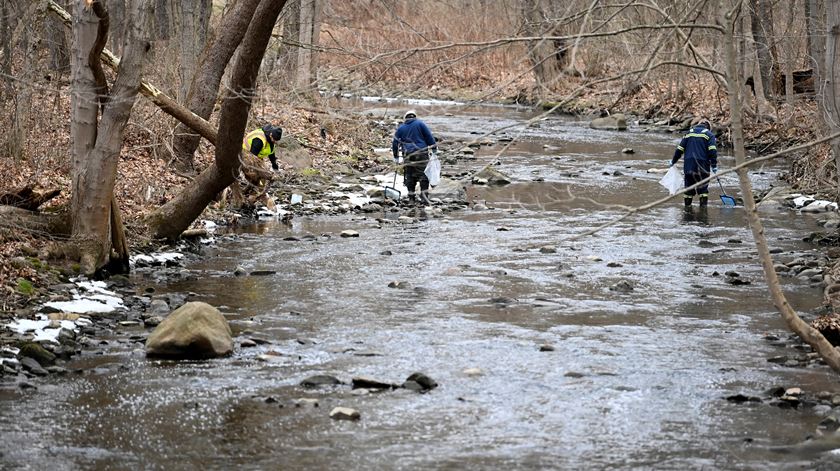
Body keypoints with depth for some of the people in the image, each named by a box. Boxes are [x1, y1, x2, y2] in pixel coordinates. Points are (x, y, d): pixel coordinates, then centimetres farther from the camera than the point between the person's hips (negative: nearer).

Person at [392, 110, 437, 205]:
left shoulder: (400, 128, 16)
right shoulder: (420, 124, 6)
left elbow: (395, 143, 18)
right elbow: (429, 137, 1)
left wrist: (396, 157, 25)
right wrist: (434, 149, 5)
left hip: (408, 156, 3)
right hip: (421, 153, -3)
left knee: (410, 177, 8)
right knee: (423, 175, -3)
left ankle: (411, 199, 7)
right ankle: (424, 196, -15)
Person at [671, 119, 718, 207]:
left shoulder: (689, 133, 16)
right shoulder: (709, 134, 5)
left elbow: (679, 149, 14)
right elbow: (712, 151, -9)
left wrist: (673, 161, 22)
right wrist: (714, 165, -9)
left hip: (688, 165, 3)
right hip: (702, 165, -3)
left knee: (689, 186, 13)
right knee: (703, 187, 5)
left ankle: (687, 205, 16)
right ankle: (703, 205, 0)